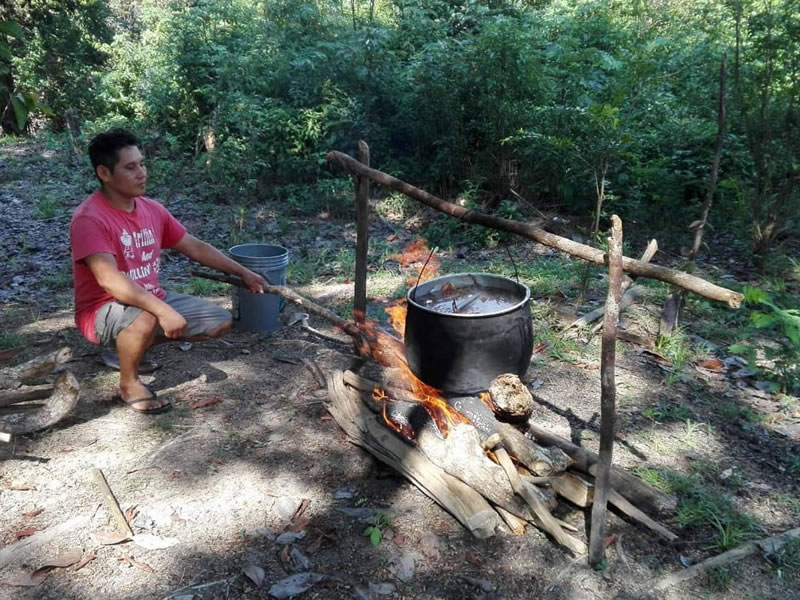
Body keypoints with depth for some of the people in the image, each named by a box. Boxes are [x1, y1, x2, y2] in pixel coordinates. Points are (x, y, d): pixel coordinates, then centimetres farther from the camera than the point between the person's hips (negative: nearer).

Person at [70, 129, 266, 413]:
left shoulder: (152, 210, 1)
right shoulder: (89, 219, -22)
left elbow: (195, 247, 10)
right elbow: (110, 280, -34)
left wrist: (243, 273, 9)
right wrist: (163, 310, -41)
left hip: (152, 300, 8)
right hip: (104, 311, -8)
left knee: (220, 322, 1)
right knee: (146, 317, -40)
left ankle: (133, 344, 14)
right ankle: (129, 383, -9)